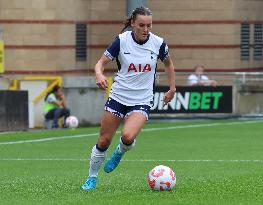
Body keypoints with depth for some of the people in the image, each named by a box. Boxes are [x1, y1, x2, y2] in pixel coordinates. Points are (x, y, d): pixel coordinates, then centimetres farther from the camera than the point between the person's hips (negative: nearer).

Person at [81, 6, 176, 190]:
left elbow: (168, 63, 14)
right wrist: (99, 74, -29)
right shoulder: (122, 40, -10)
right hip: (118, 96, 1)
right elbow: (101, 62, -7)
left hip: (142, 101, -1)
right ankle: (92, 178, 24)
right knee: (104, 141, 2)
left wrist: (172, 88, 12)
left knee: (128, 137, -25)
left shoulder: (157, 43, -6)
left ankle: (120, 153, 11)